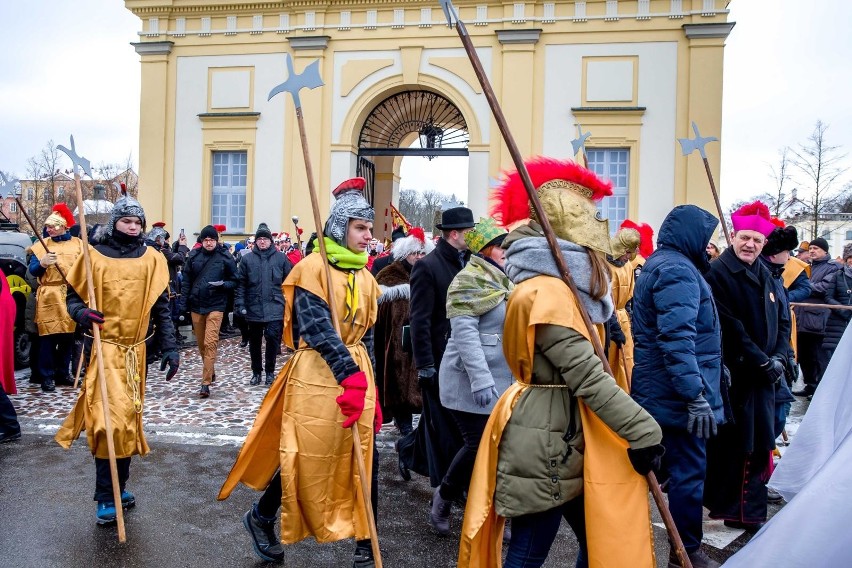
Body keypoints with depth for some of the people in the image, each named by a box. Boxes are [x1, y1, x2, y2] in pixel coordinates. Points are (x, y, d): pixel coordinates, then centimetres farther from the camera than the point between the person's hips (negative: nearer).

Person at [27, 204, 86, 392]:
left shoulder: (78, 244, 8)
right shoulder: (40, 245, 6)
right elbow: (32, 271, 1)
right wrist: (42, 263, -18)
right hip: (49, 297, -1)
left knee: (68, 336, 7)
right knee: (48, 337, -3)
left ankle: (63, 373, 19)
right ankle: (47, 376, 4)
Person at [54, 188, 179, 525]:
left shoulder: (152, 259, 4)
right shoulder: (94, 256, -1)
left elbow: (161, 307, 5)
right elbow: (73, 296, 7)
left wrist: (170, 348, 0)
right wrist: (80, 313, -16)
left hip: (135, 351, 3)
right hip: (103, 349, -3)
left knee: (128, 419, 11)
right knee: (111, 419, -10)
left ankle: (118, 486, 28)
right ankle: (107, 497, 4)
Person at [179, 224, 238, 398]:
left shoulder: (226, 258, -3)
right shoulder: (194, 256, 4)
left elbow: (234, 281, 3)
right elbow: (186, 281, 8)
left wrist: (223, 285, -18)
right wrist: (183, 303, 3)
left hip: (215, 306, -3)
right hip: (196, 305, 4)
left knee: (210, 343, -11)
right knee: (201, 343, 14)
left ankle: (206, 383, -8)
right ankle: (210, 371, 36)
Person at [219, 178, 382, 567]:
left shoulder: (365, 278, 11)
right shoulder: (313, 267, -9)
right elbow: (318, 327, -20)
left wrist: (369, 389, 12)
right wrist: (350, 375, -30)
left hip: (357, 378, 6)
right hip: (316, 378, -6)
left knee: (365, 459, 6)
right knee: (307, 459, 6)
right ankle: (261, 517, 34)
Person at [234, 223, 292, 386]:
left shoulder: (281, 258, 2)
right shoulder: (247, 259, 3)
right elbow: (241, 283, 3)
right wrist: (240, 304, -5)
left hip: (274, 308, -1)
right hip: (254, 308, 2)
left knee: (273, 339, -3)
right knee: (254, 342, 11)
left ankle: (270, 371, 15)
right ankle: (256, 372, 27)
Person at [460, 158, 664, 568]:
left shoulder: (558, 283, 12)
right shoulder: (547, 290, -21)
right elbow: (587, 376, -25)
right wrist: (644, 431, -21)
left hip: (562, 438, 10)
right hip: (545, 440, -10)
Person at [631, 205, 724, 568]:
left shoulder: (660, 264, 17)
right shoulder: (677, 269, -17)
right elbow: (677, 339, -28)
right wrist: (697, 395, -28)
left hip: (657, 390, 11)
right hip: (679, 395, -11)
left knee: (671, 465, 20)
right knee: (689, 472, 2)